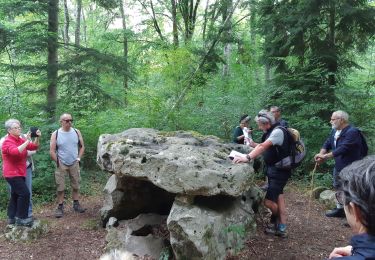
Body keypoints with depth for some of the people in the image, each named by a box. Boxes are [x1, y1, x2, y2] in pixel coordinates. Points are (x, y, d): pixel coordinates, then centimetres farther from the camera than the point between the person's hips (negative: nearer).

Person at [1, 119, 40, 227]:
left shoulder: (20, 139, 9)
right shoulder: (7, 141, -15)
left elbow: (34, 147, 4)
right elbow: (16, 152, -35)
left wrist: (37, 137, -13)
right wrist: (27, 141, -36)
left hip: (19, 173, 9)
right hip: (12, 173, -9)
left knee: (15, 195, 15)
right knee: (24, 193, -15)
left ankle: (12, 218, 24)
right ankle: (21, 218, -9)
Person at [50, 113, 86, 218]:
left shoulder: (76, 132, 0)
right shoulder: (55, 134, -8)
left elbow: (82, 146, 9)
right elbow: (52, 151, -6)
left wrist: (78, 158, 2)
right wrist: (57, 162, -8)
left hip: (74, 163, 3)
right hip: (61, 164, -2)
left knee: (76, 185, 10)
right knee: (60, 187, 1)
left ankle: (76, 204, 23)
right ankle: (60, 207, 11)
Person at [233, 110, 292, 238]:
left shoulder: (278, 132, -20)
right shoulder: (271, 132, 10)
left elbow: (264, 146, -33)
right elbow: (266, 147, 13)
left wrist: (247, 158, -41)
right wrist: (254, 145, -2)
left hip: (280, 171, -10)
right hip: (274, 169, 10)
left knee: (269, 201, -9)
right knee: (279, 199, 15)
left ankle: (275, 220, 19)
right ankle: (281, 228, 24)